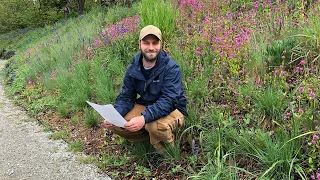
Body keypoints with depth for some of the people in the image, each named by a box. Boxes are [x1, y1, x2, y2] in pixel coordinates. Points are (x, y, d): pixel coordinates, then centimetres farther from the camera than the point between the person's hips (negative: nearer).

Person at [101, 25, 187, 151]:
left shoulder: (171, 68, -21)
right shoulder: (133, 69, -4)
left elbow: (168, 101, -31)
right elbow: (126, 97, -2)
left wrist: (144, 118, -46)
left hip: (171, 110, -5)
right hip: (144, 106, 6)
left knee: (157, 126, -39)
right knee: (114, 124, -14)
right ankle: (151, 136, 7)